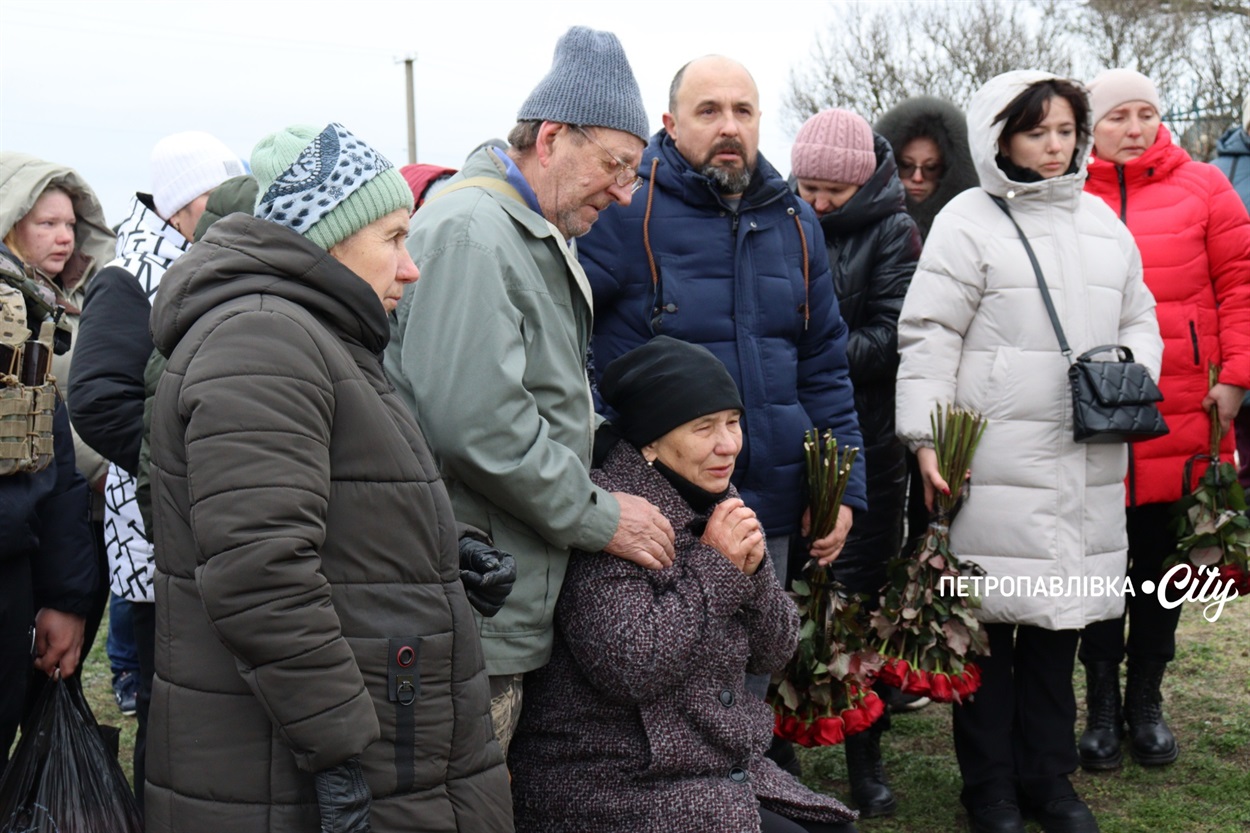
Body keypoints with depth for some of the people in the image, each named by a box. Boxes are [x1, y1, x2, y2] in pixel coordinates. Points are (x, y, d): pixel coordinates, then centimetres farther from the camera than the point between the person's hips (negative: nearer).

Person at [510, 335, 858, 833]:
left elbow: (774, 652, 8)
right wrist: (714, 568, -20)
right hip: (617, 789, -8)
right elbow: (627, 669, -27)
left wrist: (752, 571, -11)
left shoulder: (717, 502, 8)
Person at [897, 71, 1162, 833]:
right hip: (997, 461, -5)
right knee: (991, 616, 1)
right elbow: (929, 336, -6)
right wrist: (927, 437, -13)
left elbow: (1140, 319, 23)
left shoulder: (1103, 223, 16)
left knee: (1062, 617, 12)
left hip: (1089, 463, 6)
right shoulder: (969, 222, -3)